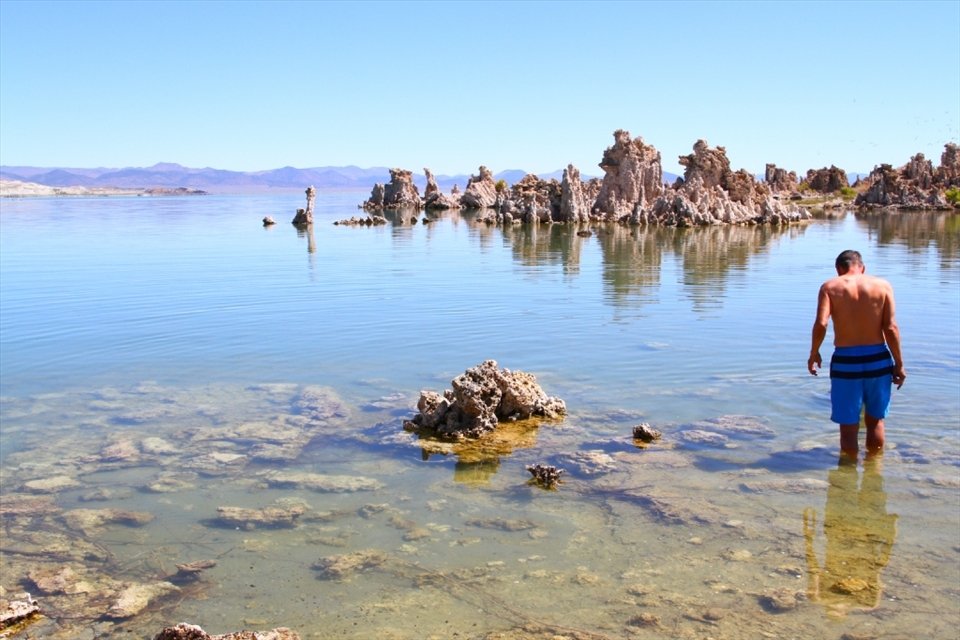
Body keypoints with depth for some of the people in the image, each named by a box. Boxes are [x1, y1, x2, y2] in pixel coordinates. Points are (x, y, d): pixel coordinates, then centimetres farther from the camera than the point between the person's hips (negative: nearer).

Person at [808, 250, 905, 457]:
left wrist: (814, 353, 0)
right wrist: (899, 364, 3)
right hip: (878, 359, 2)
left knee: (848, 425, 9)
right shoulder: (883, 285, 1)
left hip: (845, 361, -2)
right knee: (875, 420, 20)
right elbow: (891, 328, -4)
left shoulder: (830, 287, -2)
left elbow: (820, 324, -15)